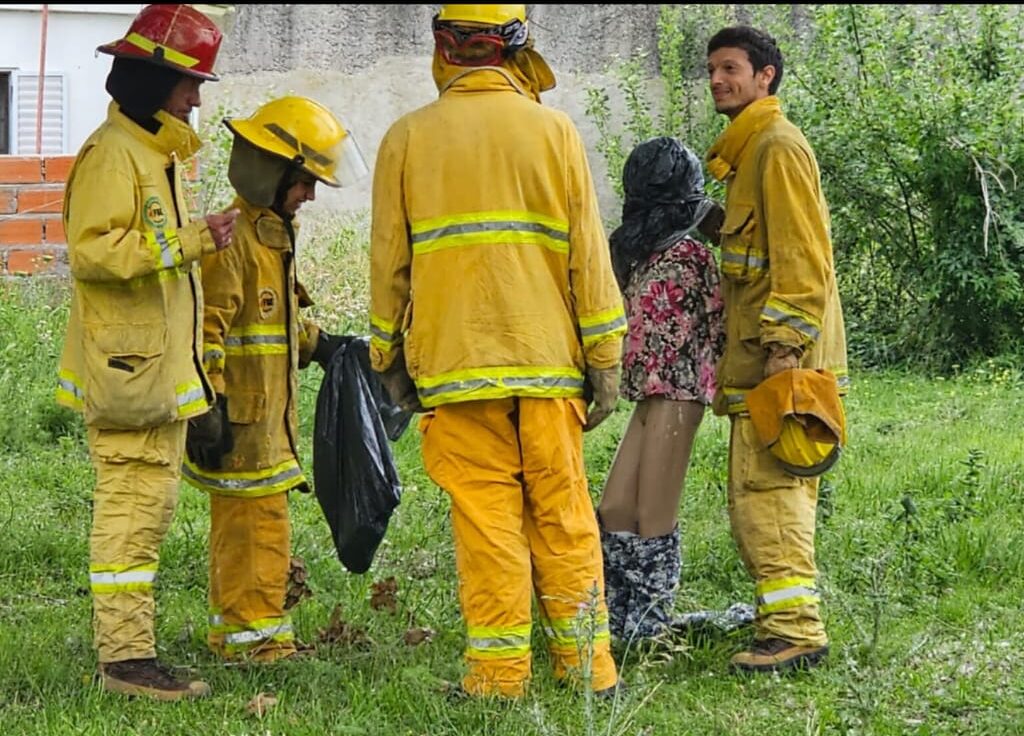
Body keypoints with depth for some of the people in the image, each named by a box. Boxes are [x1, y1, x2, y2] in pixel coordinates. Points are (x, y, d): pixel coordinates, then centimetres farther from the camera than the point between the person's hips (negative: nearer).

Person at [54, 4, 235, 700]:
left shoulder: (159, 153, 19)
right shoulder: (111, 154, -13)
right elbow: (91, 251, -24)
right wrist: (187, 240, -25)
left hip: (161, 369, 10)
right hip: (128, 371, -10)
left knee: (149, 506, 11)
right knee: (133, 507, -9)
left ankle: (131, 651, 17)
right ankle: (125, 657, -6)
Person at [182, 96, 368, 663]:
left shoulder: (273, 234, 18)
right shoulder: (230, 238, -16)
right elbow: (204, 328, -21)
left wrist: (316, 344, 17)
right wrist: (206, 407, -24)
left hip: (270, 414, 10)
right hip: (240, 417, -10)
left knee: (245, 524, 15)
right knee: (256, 521, -7)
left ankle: (232, 630, 22)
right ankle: (255, 634, -2)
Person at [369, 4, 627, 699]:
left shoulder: (407, 139, 3)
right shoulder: (554, 132, 4)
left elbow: (389, 262, 6)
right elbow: (588, 254, 2)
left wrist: (391, 359, 15)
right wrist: (605, 360, 6)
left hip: (454, 362, -1)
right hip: (546, 357, 1)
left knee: (485, 516, 1)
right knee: (563, 515, 6)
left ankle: (500, 672, 1)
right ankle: (587, 665, 10)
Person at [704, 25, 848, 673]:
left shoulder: (779, 146, -10)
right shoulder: (748, 152, 22)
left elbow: (802, 256, -17)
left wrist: (784, 345, -23)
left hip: (782, 356, -11)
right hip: (758, 356, 11)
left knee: (765, 492, -13)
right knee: (779, 492, 13)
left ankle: (793, 630, -14)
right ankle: (791, 623, 18)